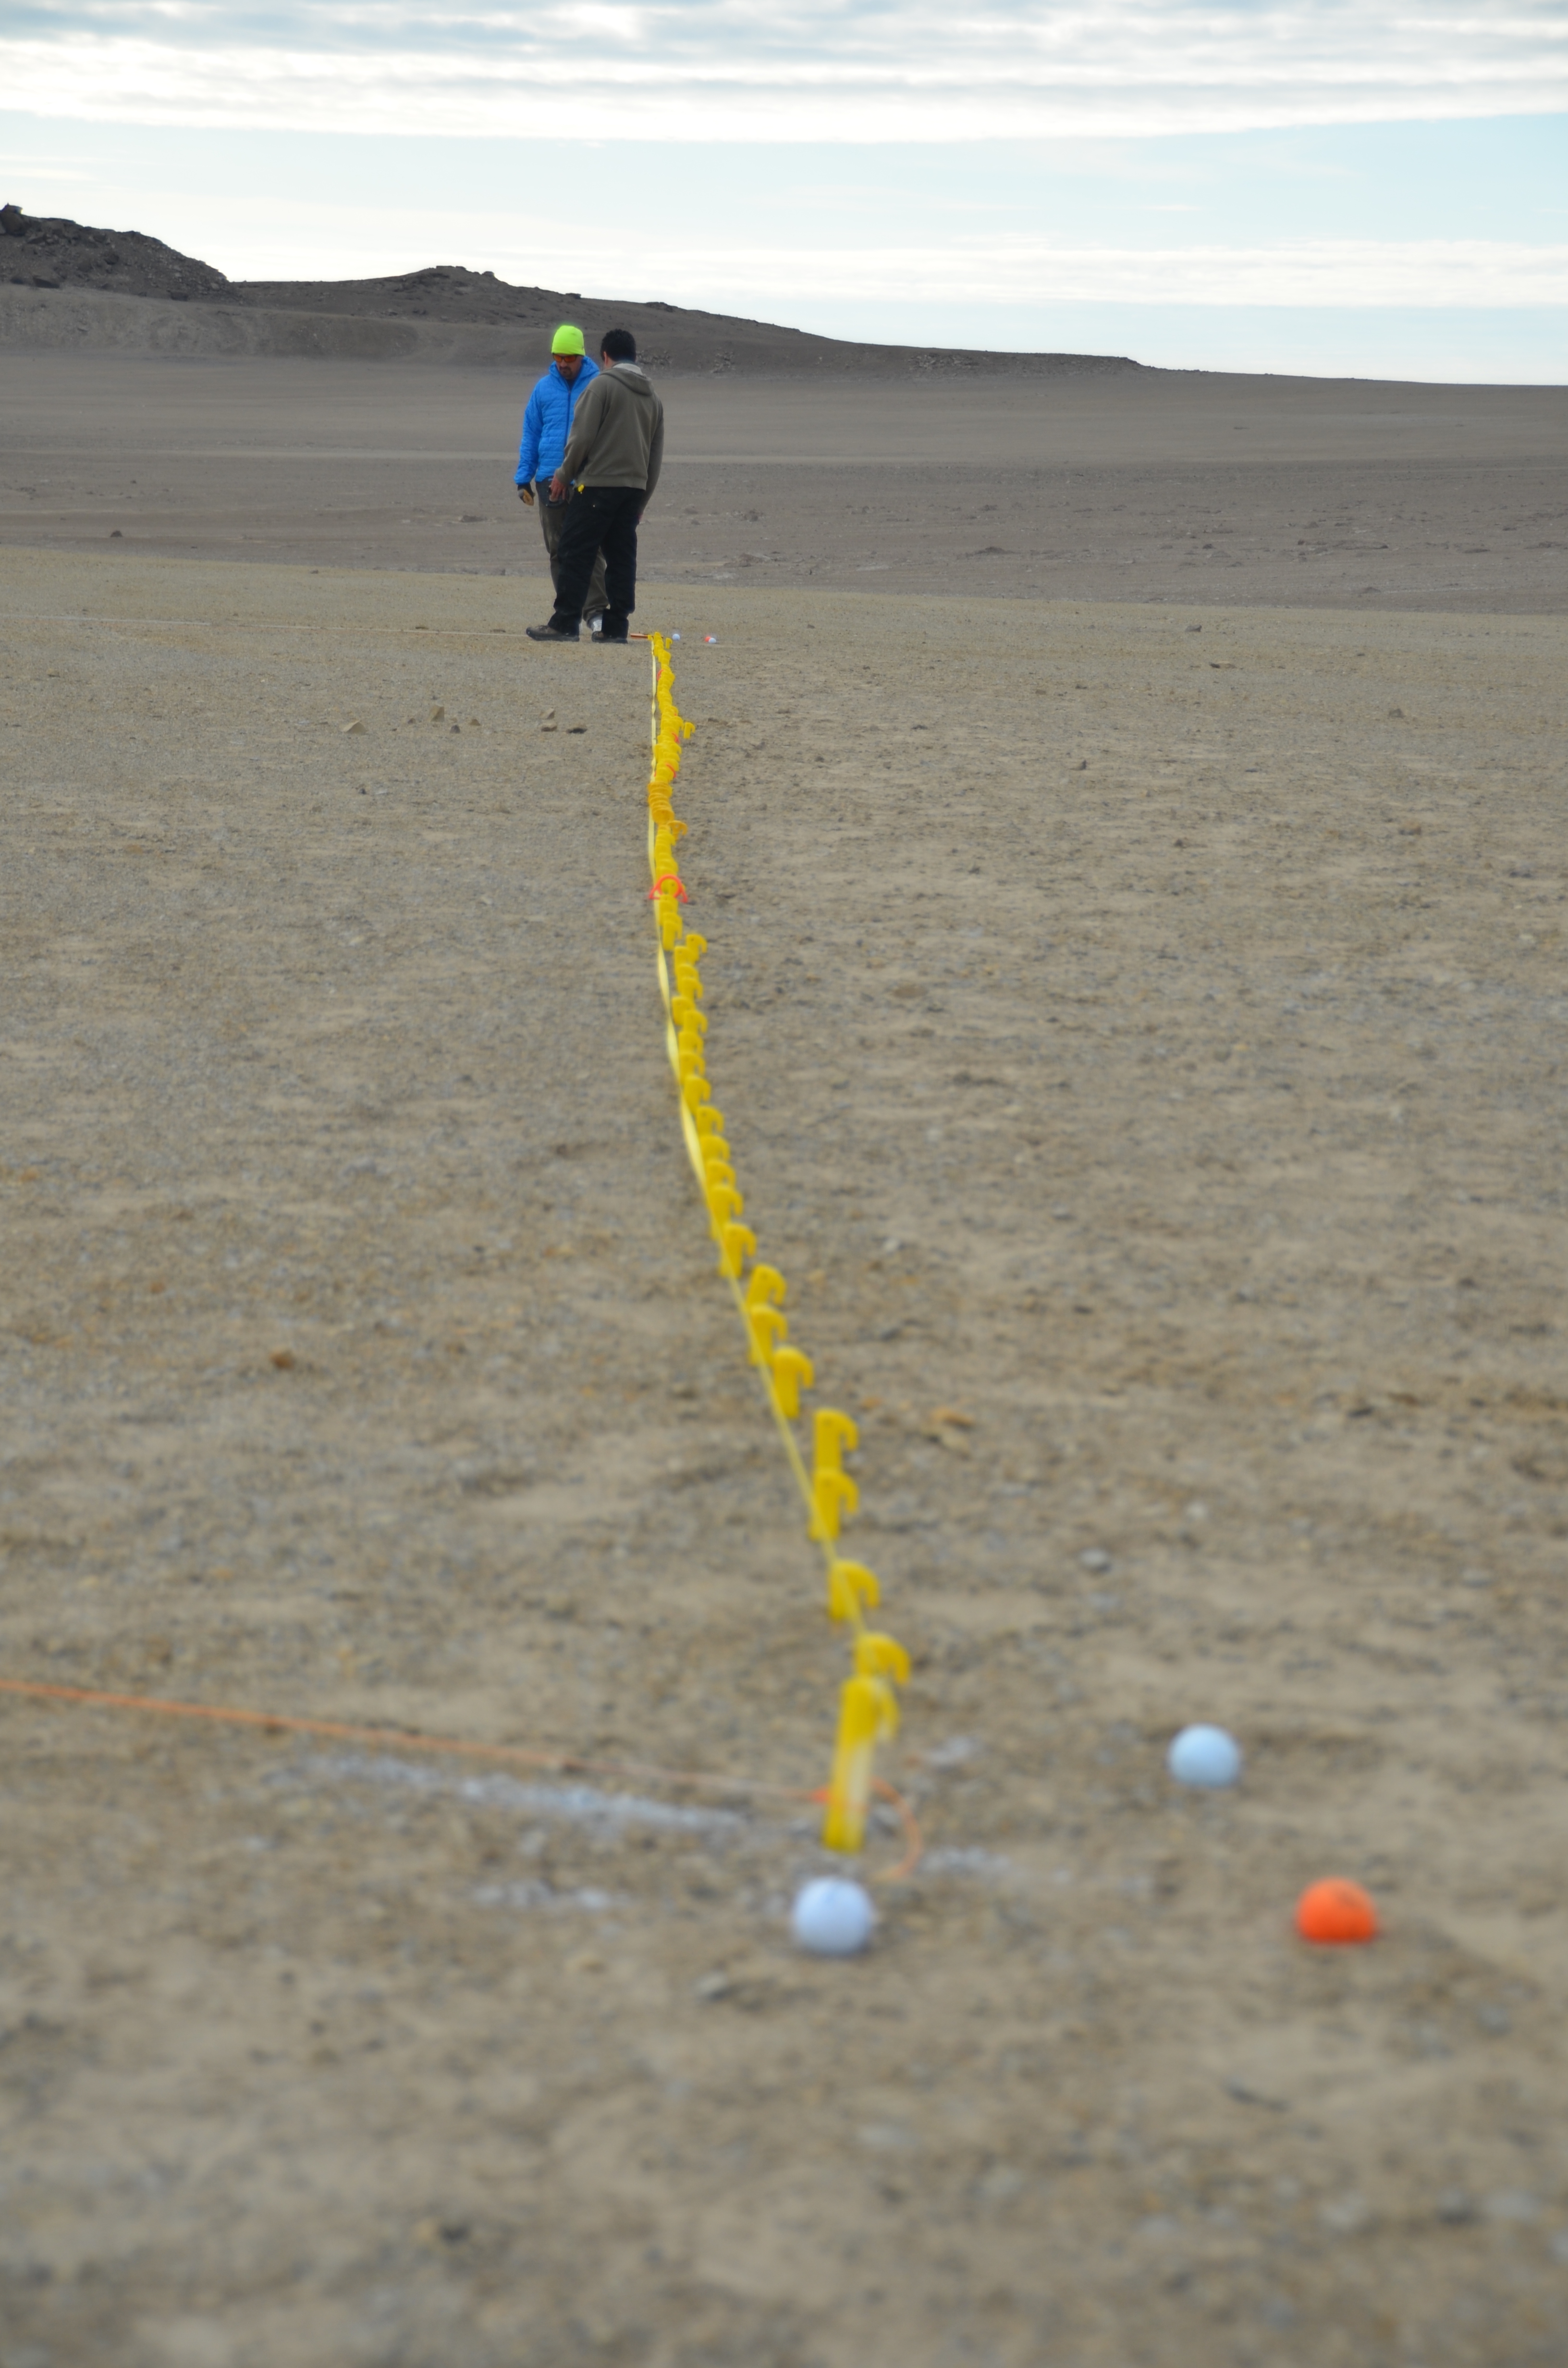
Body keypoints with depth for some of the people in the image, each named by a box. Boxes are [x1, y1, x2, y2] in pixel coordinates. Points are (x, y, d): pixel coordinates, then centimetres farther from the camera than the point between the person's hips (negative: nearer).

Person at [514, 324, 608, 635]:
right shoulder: (544, 388, 9)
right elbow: (530, 435, 13)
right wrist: (523, 478, 6)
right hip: (550, 481, 4)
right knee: (558, 549, 7)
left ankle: (596, 612, -13)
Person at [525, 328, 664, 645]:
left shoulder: (604, 384, -4)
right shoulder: (653, 398, 16)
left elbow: (583, 436, -10)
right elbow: (657, 457, 17)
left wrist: (564, 475, 1)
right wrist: (642, 501, 20)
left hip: (598, 485, -6)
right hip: (634, 488, 6)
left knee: (577, 554, -4)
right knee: (622, 558, 7)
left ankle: (565, 623, -7)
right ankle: (616, 626, 4)